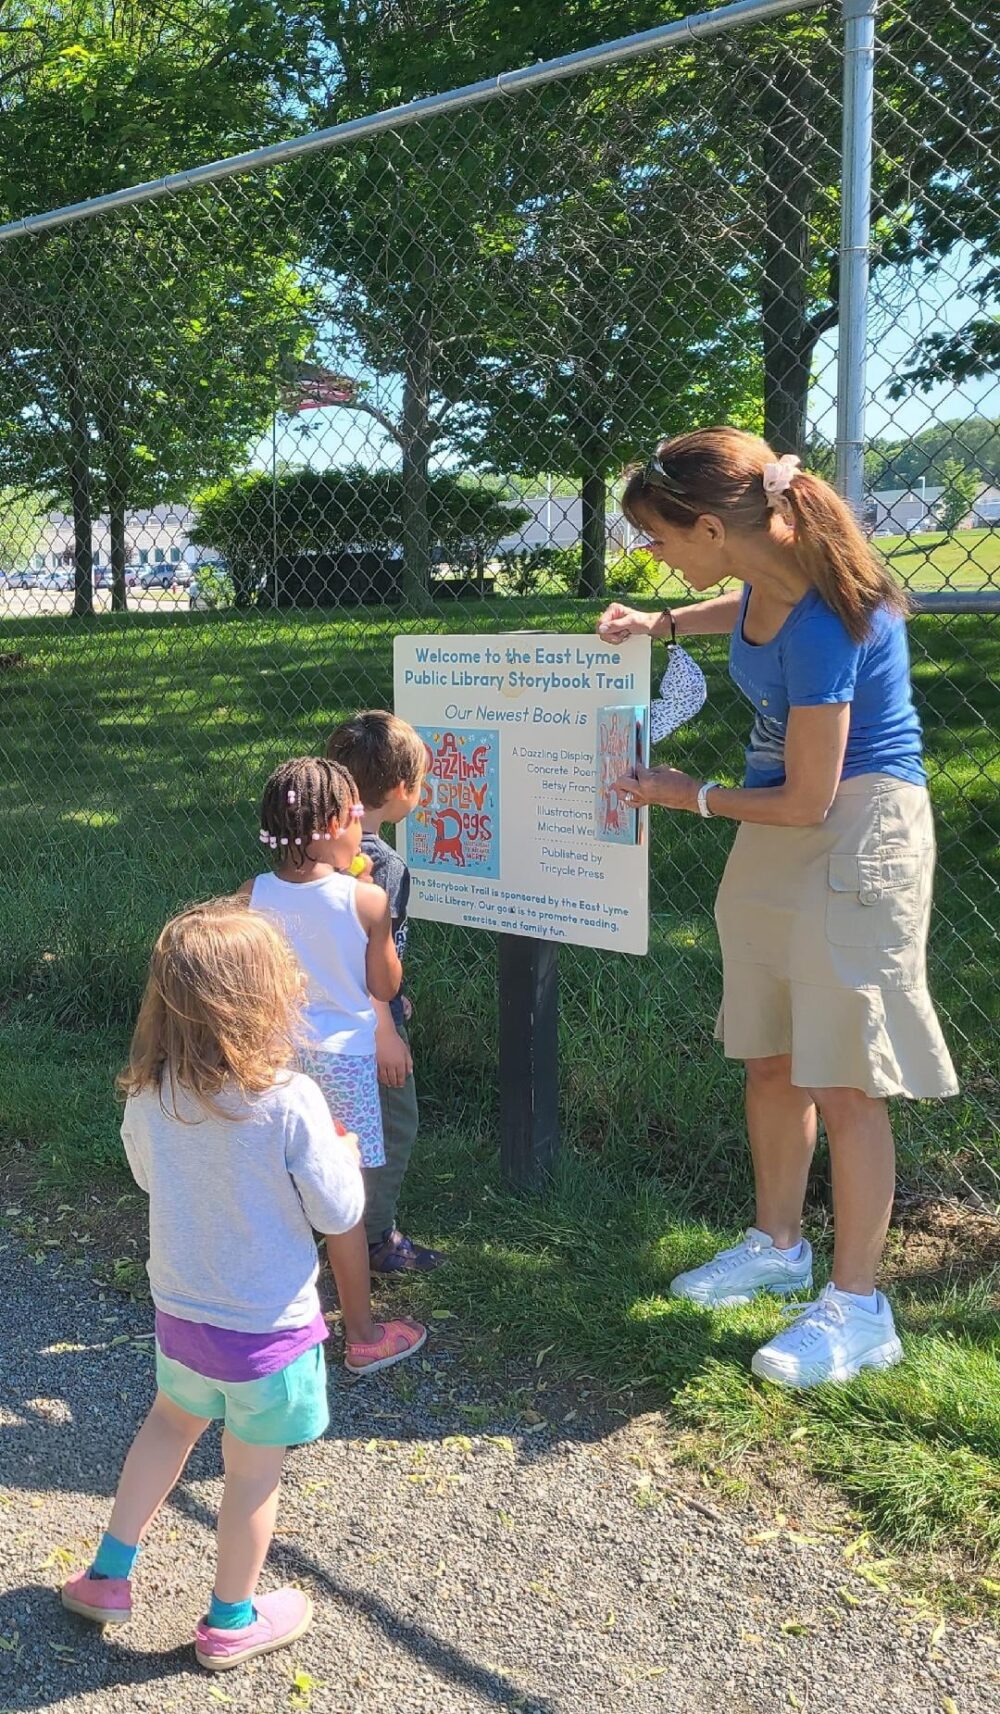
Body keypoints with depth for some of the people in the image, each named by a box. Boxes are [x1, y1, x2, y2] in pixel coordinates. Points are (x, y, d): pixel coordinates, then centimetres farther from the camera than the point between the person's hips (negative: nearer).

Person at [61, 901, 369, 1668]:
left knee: (171, 1420, 31)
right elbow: (339, 1212, -17)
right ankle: (231, 1622, 36)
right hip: (266, 1326, -5)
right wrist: (345, 1154, 1)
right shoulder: (288, 1100, -28)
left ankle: (108, 1574, 43)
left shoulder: (150, 1091, -13)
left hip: (179, 1309, 5)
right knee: (254, 1470, 16)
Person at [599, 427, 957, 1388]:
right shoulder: (767, 575, -2)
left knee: (843, 1081, -3)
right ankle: (778, 1246, 33)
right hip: (778, 840, 9)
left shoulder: (820, 625, -27)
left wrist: (692, 797, -6)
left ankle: (857, 1308, 11)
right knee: (769, 1058, 15)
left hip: (855, 833, -9)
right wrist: (664, 624, 10)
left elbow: (807, 801, -21)